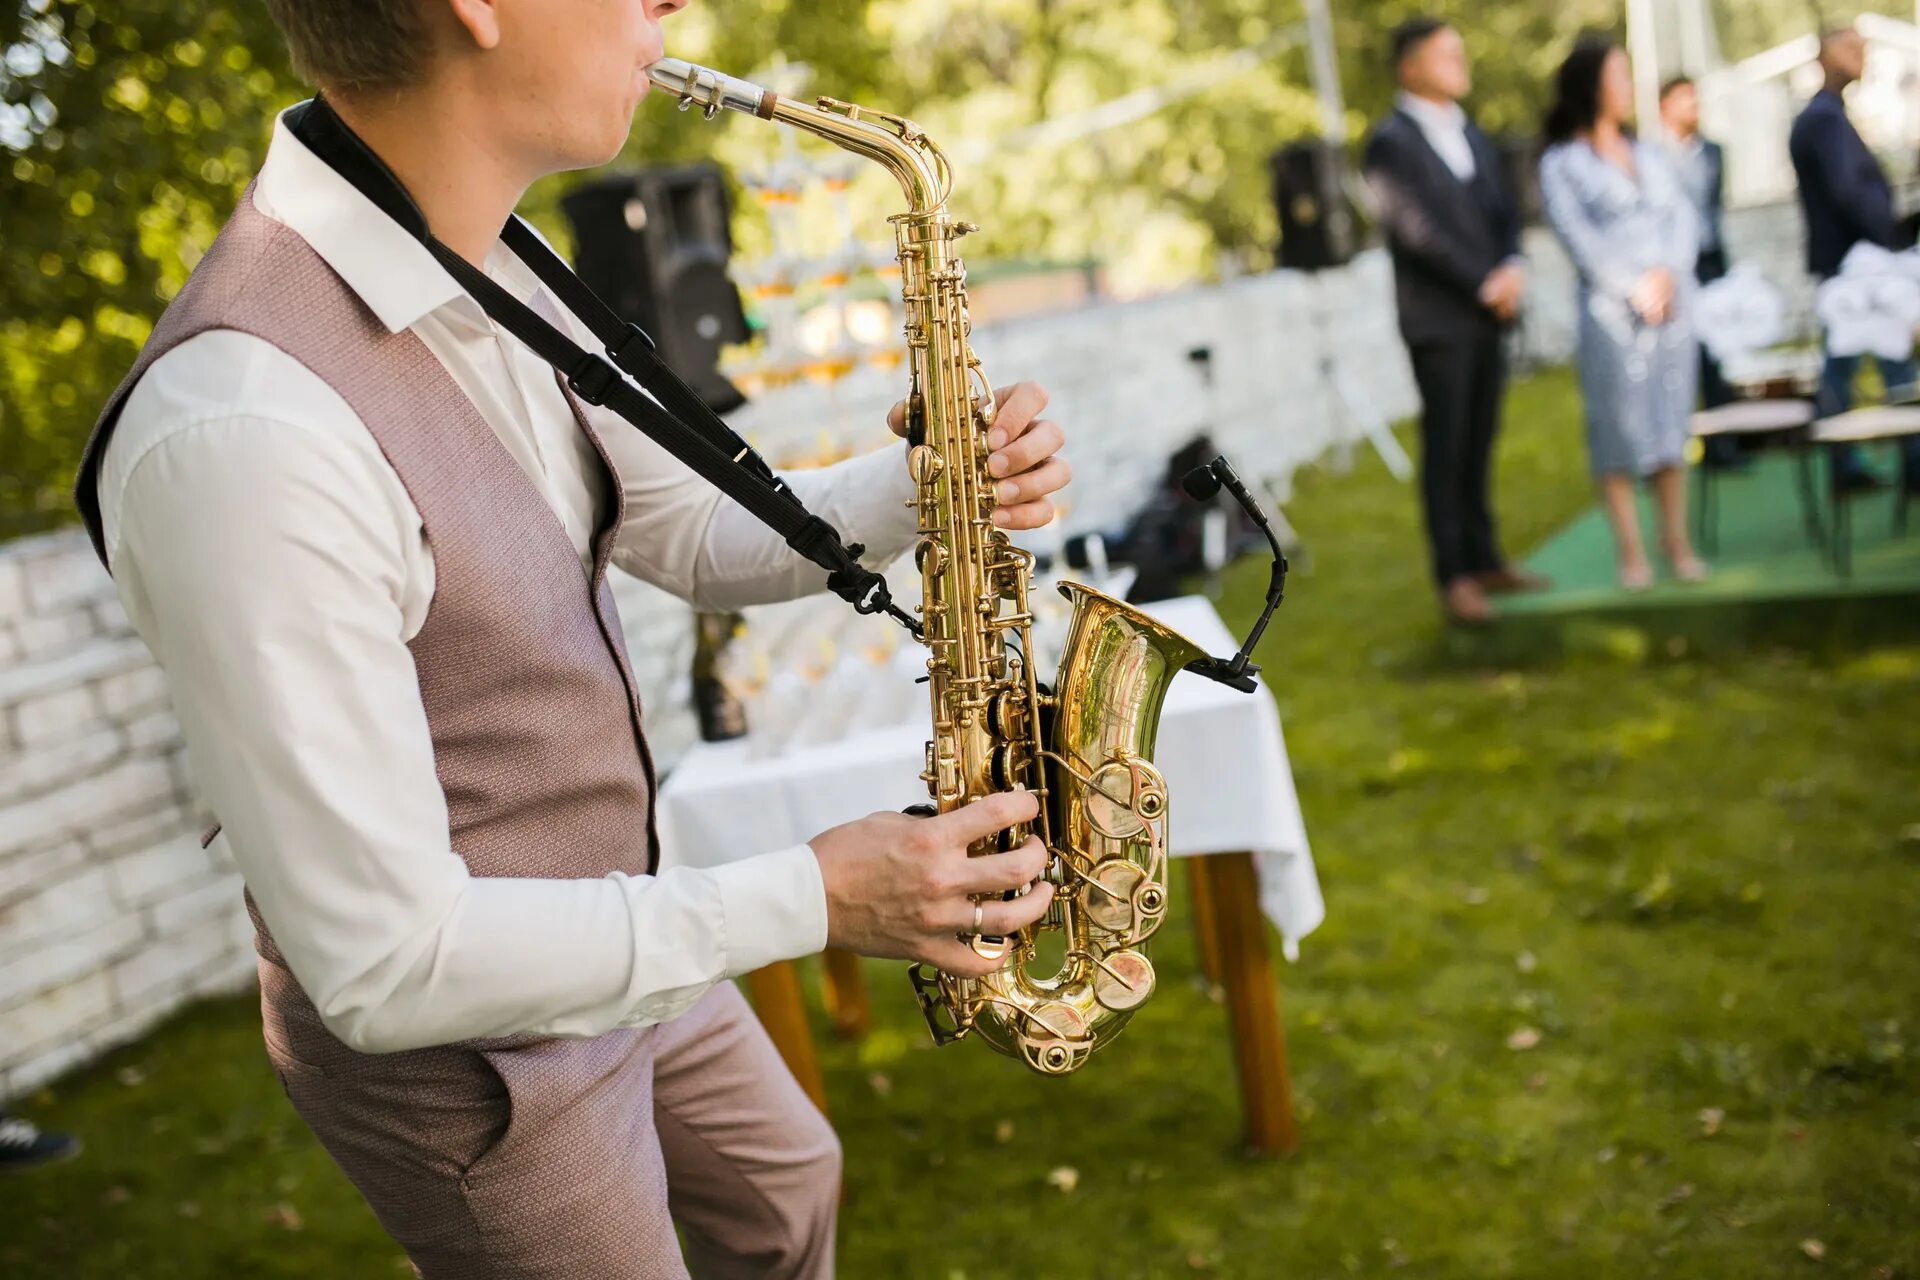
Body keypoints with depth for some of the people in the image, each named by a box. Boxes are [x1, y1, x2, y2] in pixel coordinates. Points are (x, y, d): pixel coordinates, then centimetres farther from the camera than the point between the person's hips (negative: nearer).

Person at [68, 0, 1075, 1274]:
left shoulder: (487, 282, -6)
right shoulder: (238, 432, -36)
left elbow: (698, 537, 6)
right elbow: (390, 965, -32)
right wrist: (812, 897, -27)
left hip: (606, 929, 8)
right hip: (454, 1040, -8)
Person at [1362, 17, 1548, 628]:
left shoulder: (1469, 134, 17)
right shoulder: (1390, 141, -7)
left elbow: (1503, 210, 16)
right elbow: (1417, 230, -14)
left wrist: (1513, 267, -3)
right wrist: (1485, 284, -12)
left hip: (1486, 314, 6)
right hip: (1437, 318, -6)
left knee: (1479, 445, 10)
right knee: (1446, 449, -3)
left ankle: (1484, 559, 17)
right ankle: (1454, 576, 2)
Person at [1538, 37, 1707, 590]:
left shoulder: (1648, 153, 17)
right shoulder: (1560, 164, 1)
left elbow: (1683, 217, 8)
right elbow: (1578, 238, -7)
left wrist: (1669, 274, -10)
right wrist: (1635, 292, -12)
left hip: (1671, 308, 5)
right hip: (1610, 313, -5)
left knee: (1671, 424, 6)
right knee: (1619, 427, -2)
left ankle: (1677, 540, 12)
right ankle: (1630, 549, 3)